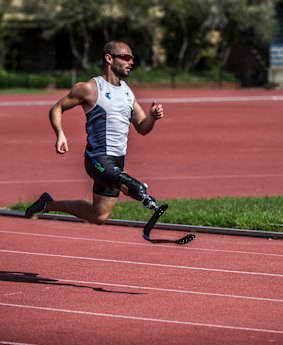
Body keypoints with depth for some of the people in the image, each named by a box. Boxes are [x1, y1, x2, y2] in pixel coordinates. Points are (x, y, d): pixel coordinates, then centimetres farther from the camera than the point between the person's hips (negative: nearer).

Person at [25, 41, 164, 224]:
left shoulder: (127, 91, 14)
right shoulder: (90, 89, -7)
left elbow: (142, 128, 15)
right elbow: (57, 109, 0)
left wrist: (153, 117, -8)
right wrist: (60, 135, -18)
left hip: (118, 161, 8)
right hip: (99, 159, -8)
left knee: (98, 217, 14)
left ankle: (49, 204, 30)